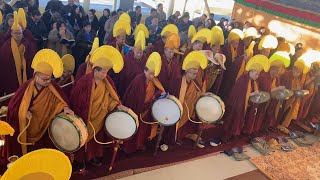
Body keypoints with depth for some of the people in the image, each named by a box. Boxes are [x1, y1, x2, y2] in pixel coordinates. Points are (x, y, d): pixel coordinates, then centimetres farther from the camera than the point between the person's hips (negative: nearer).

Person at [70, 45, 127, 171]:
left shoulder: (107, 82, -6)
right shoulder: (84, 81, -21)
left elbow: (110, 97, 3)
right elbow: (75, 99, -15)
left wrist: (118, 106, -15)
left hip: (99, 118, 5)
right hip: (85, 117, -5)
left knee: (96, 138, 19)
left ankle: (93, 157, 40)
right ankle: (80, 161, 27)